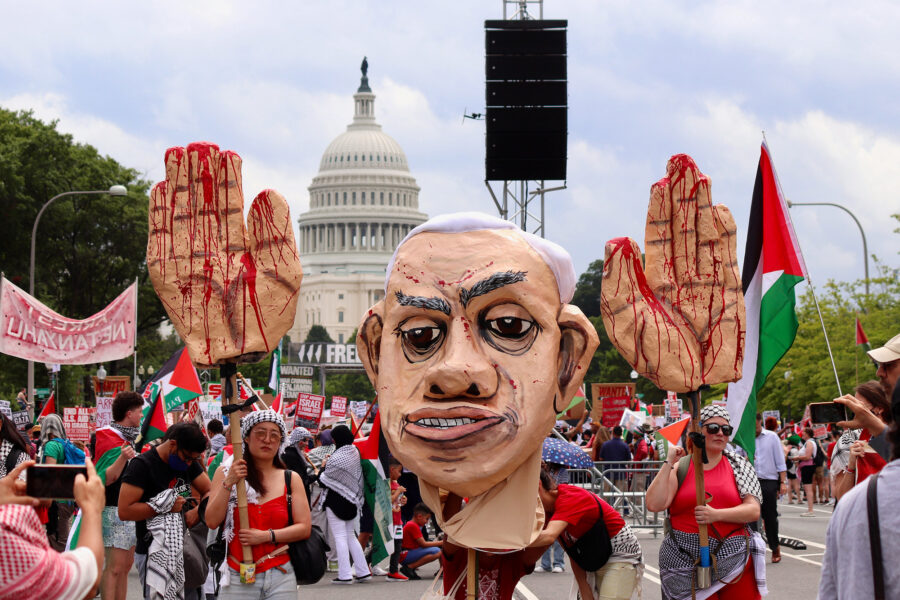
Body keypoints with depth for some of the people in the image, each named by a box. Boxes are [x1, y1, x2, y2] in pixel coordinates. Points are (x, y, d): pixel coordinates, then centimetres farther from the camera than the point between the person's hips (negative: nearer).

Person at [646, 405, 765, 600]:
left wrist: (716, 514, -17)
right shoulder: (680, 468, 6)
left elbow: (754, 510, -2)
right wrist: (668, 463, -7)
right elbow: (654, 504, -7)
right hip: (684, 560, -1)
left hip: (733, 559, 1)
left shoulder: (739, 467, 10)